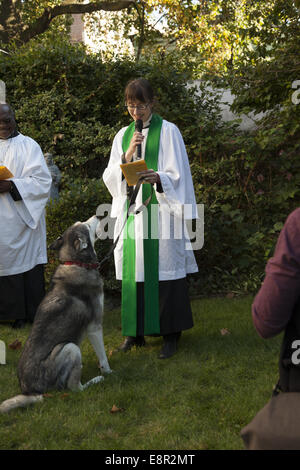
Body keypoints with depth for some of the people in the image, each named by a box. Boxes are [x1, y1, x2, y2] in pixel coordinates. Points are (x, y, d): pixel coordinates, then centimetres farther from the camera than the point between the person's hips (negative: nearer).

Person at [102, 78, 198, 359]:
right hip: (131, 211, 4)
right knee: (133, 269, 4)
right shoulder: (123, 136, 14)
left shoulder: (168, 131, 1)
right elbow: (110, 177, 7)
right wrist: (127, 155, -9)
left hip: (160, 211, -4)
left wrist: (158, 178, -25)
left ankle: (170, 334, 3)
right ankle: (136, 331, 14)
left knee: (164, 268, -4)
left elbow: (178, 175, -4)